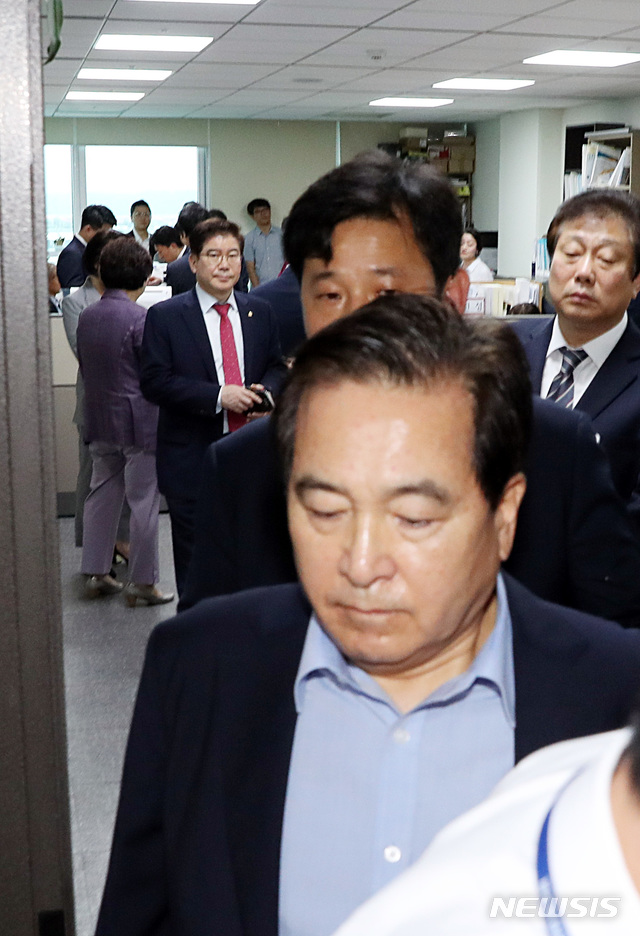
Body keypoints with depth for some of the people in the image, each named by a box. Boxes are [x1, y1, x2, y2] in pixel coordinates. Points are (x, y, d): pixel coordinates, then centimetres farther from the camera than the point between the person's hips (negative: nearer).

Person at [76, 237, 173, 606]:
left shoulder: (86, 316, 5)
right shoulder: (140, 317, -16)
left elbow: (84, 365, 14)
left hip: (99, 420, 7)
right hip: (139, 421, -7)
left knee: (103, 494, 16)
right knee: (144, 501, 2)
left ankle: (96, 573, 22)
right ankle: (143, 582, 9)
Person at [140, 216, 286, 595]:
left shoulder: (260, 313, 8)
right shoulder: (165, 317, -4)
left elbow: (277, 366, 16)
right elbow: (155, 381, -12)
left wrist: (266, 390, -8)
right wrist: (218, 396, -21)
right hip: (192, 463, -3)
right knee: (194, 567, 6)